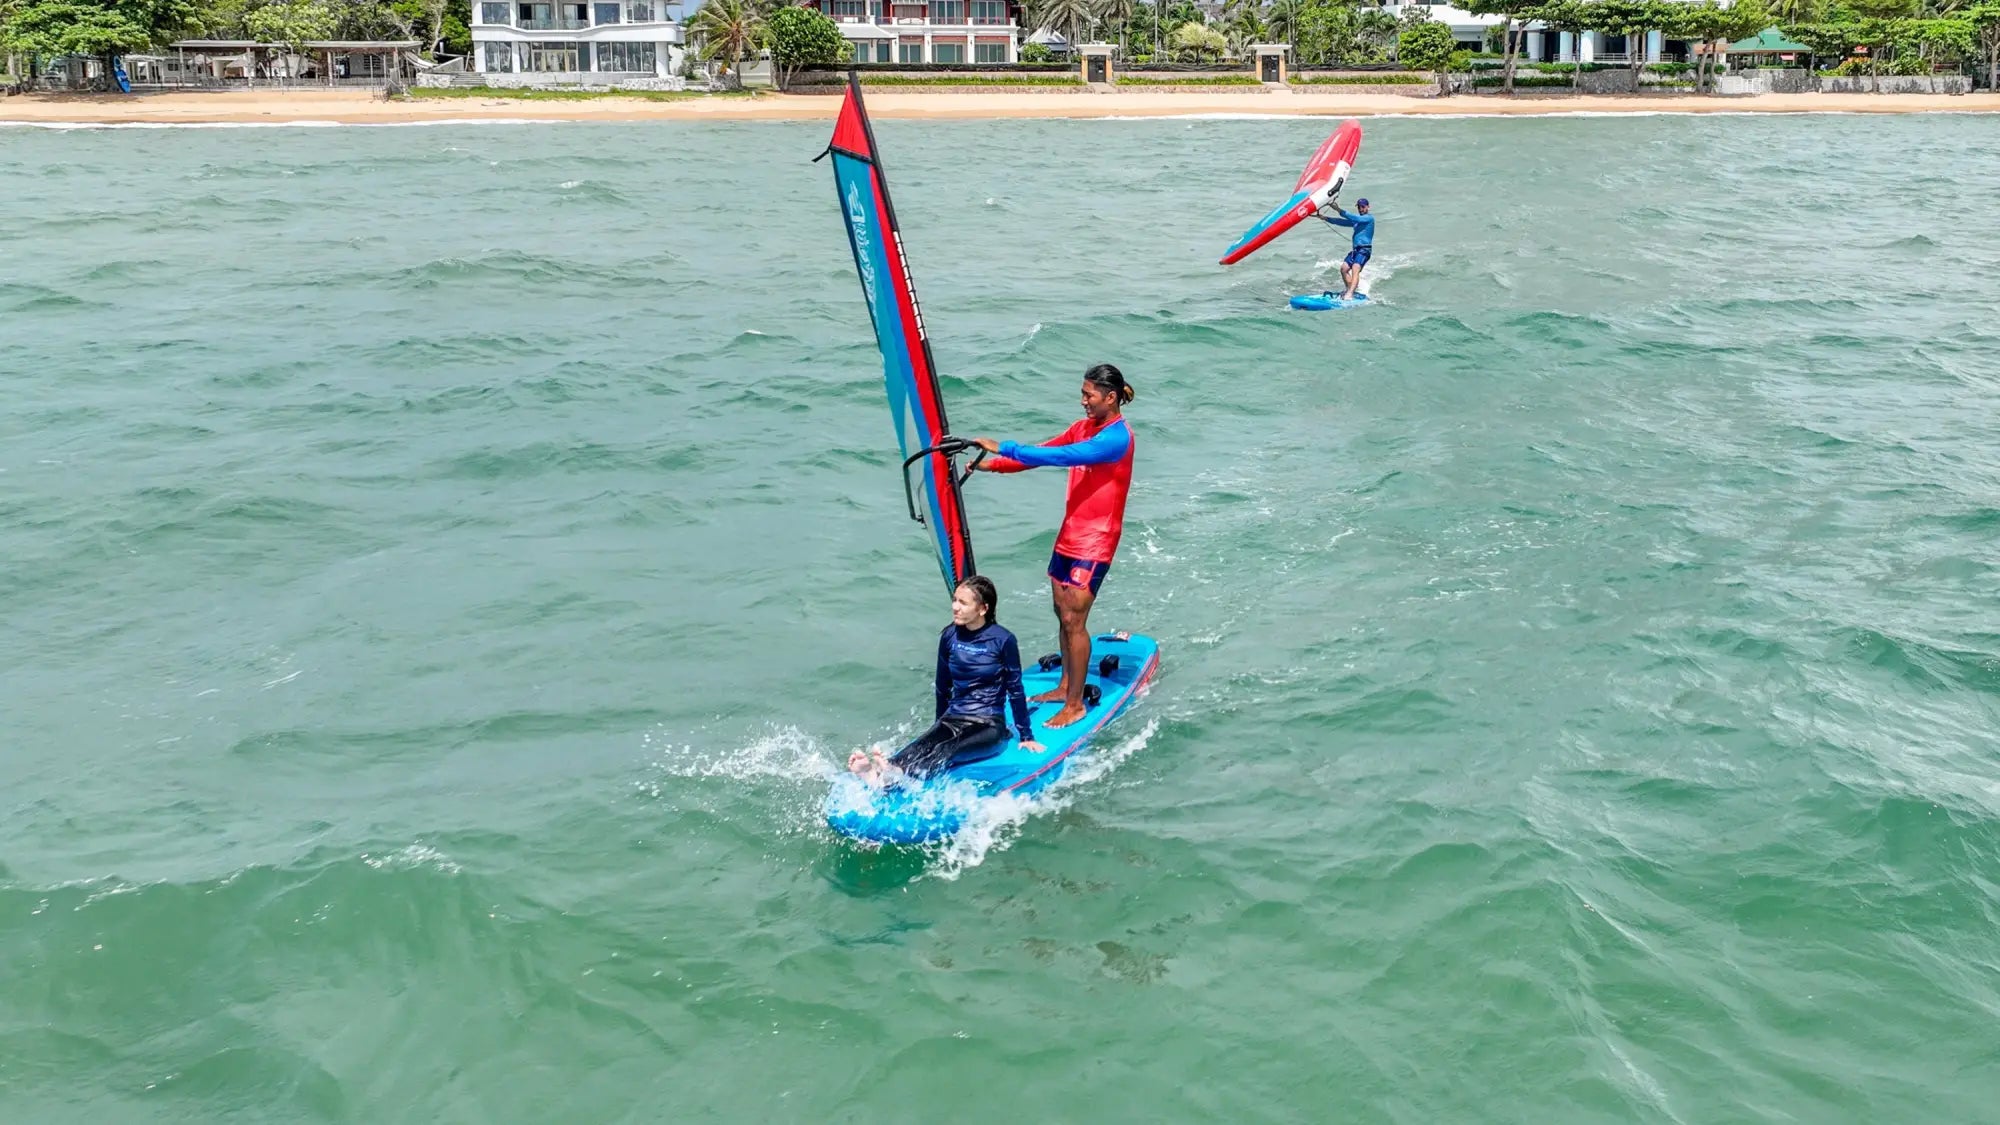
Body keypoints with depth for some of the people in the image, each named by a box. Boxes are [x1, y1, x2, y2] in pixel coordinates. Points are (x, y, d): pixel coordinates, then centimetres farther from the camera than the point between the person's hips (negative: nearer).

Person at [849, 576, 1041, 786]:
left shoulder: (1003, 640, -8)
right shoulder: (949, 636, 5)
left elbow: (1015, 690, -2)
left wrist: (1026, 737, 1)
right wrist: (941, 726, 23)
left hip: (990, 726, -4)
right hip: (953, 719, 4)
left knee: (947, 749, -34)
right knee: (924, 745, -29)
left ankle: (896, 772, -63)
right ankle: (874, 772, -59)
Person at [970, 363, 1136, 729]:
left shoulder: (1117, 437, -19)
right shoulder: (1083, 427, 10)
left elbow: (1062, 457, -28)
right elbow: (1042, 453, 12)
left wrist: (1003, 448, -27)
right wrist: (991, 464, -1)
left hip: (1095, 542, -8)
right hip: (1069, 535, 8)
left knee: (1073, 620, -7)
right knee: (1063, 614, 13)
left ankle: (1075, 705, 1)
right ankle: (1066, 685, 27)